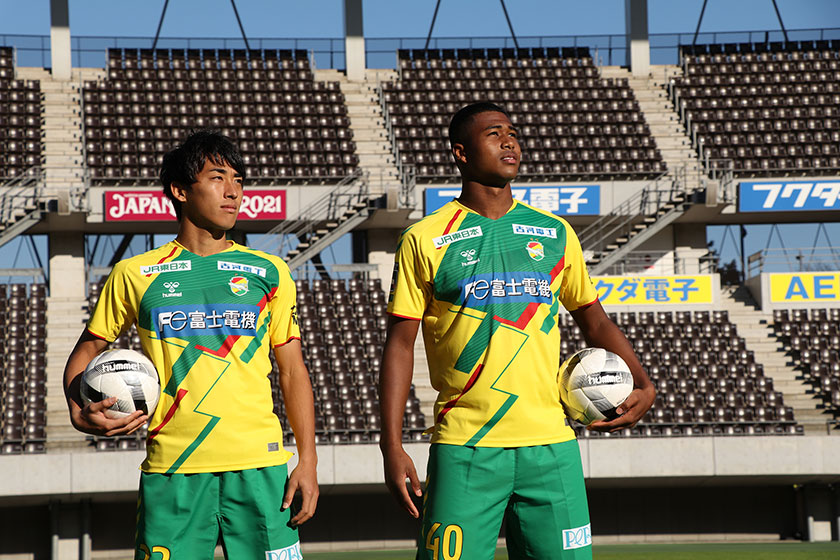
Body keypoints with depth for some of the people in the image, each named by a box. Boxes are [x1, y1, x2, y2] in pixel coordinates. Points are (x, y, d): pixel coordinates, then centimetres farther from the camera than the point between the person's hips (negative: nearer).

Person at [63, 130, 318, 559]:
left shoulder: (268, 273, 10)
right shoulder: (136, 275, 8)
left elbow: (292, 371, 12)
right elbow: (87, 350, 16)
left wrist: (307, 460, 3)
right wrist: (80, 411, -5)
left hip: (258, 467, 1)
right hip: (172, 470, -1)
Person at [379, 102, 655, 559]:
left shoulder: (555, 233, 12)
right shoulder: (425, 240, 2)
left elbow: (595, 321, 21)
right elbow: (400, 345, 1)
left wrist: (643, 386, 4)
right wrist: (392, 447, -6)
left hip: (549, 443, 3)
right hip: (464, 449, -3)